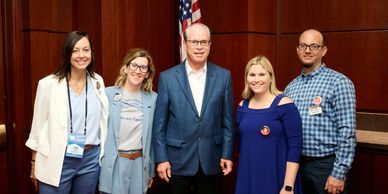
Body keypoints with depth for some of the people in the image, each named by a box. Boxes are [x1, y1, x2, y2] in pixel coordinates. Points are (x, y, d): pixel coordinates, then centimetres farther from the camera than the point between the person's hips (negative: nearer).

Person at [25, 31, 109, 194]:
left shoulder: (98, 81, 2)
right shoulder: (48, 84, -9)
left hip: (91, 159, 4)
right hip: (57, 161, -3)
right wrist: (34, 163, 3)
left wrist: (102, 154, 12)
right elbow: (38, 126, -2)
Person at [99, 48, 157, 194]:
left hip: (140, 164, 2)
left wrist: (151, 170, 11)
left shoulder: (153, 98, 2)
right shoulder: (108, 94, -6)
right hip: (113, 164, -2)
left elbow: (152, 137, 7)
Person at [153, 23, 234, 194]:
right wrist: (161, 158, -4)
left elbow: (227, 120, 3)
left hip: (212, 160, 1)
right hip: (178, 160, -1)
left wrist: (227, 154, 1)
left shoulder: (223, 76, 0)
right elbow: (160, 123, -2)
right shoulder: (167, 77, -3)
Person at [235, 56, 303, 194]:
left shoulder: (285, 105, -12)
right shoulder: (242, 107, 3)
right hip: (247, 179, 5)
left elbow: (295, 147, -14)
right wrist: (242, 179, 14)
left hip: (277, 180, -4)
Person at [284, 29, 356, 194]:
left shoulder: (339, 82, -9)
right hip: (295, 163, 5)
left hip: (325, 166, -5)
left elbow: (347, 132, -13)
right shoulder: (291, 87, 8)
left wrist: (339, 173, -15)